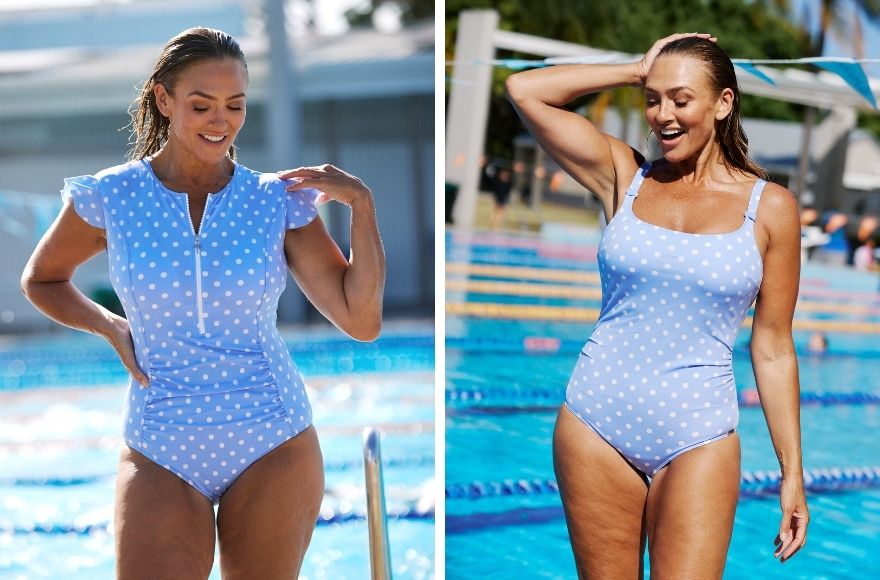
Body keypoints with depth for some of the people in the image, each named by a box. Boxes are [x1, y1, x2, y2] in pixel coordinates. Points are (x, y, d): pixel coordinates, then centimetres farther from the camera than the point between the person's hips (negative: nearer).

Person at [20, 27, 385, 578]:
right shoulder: (110, 197, -3)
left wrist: (362, 203, -13)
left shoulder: (279, 201, -2)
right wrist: (112, 328, -1)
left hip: (273, 448, 1)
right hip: (162, 454, -1)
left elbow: (362, 321, -5)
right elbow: (41, 280, 15)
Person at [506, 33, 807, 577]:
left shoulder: (770, 206, 1)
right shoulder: (627, 177, 6)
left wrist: (794, 472, 2)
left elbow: (773, 350, 4)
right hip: (596, 422, 2)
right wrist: (640, 70, 4)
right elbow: (525, 90, 0)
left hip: (697, 437, -2)